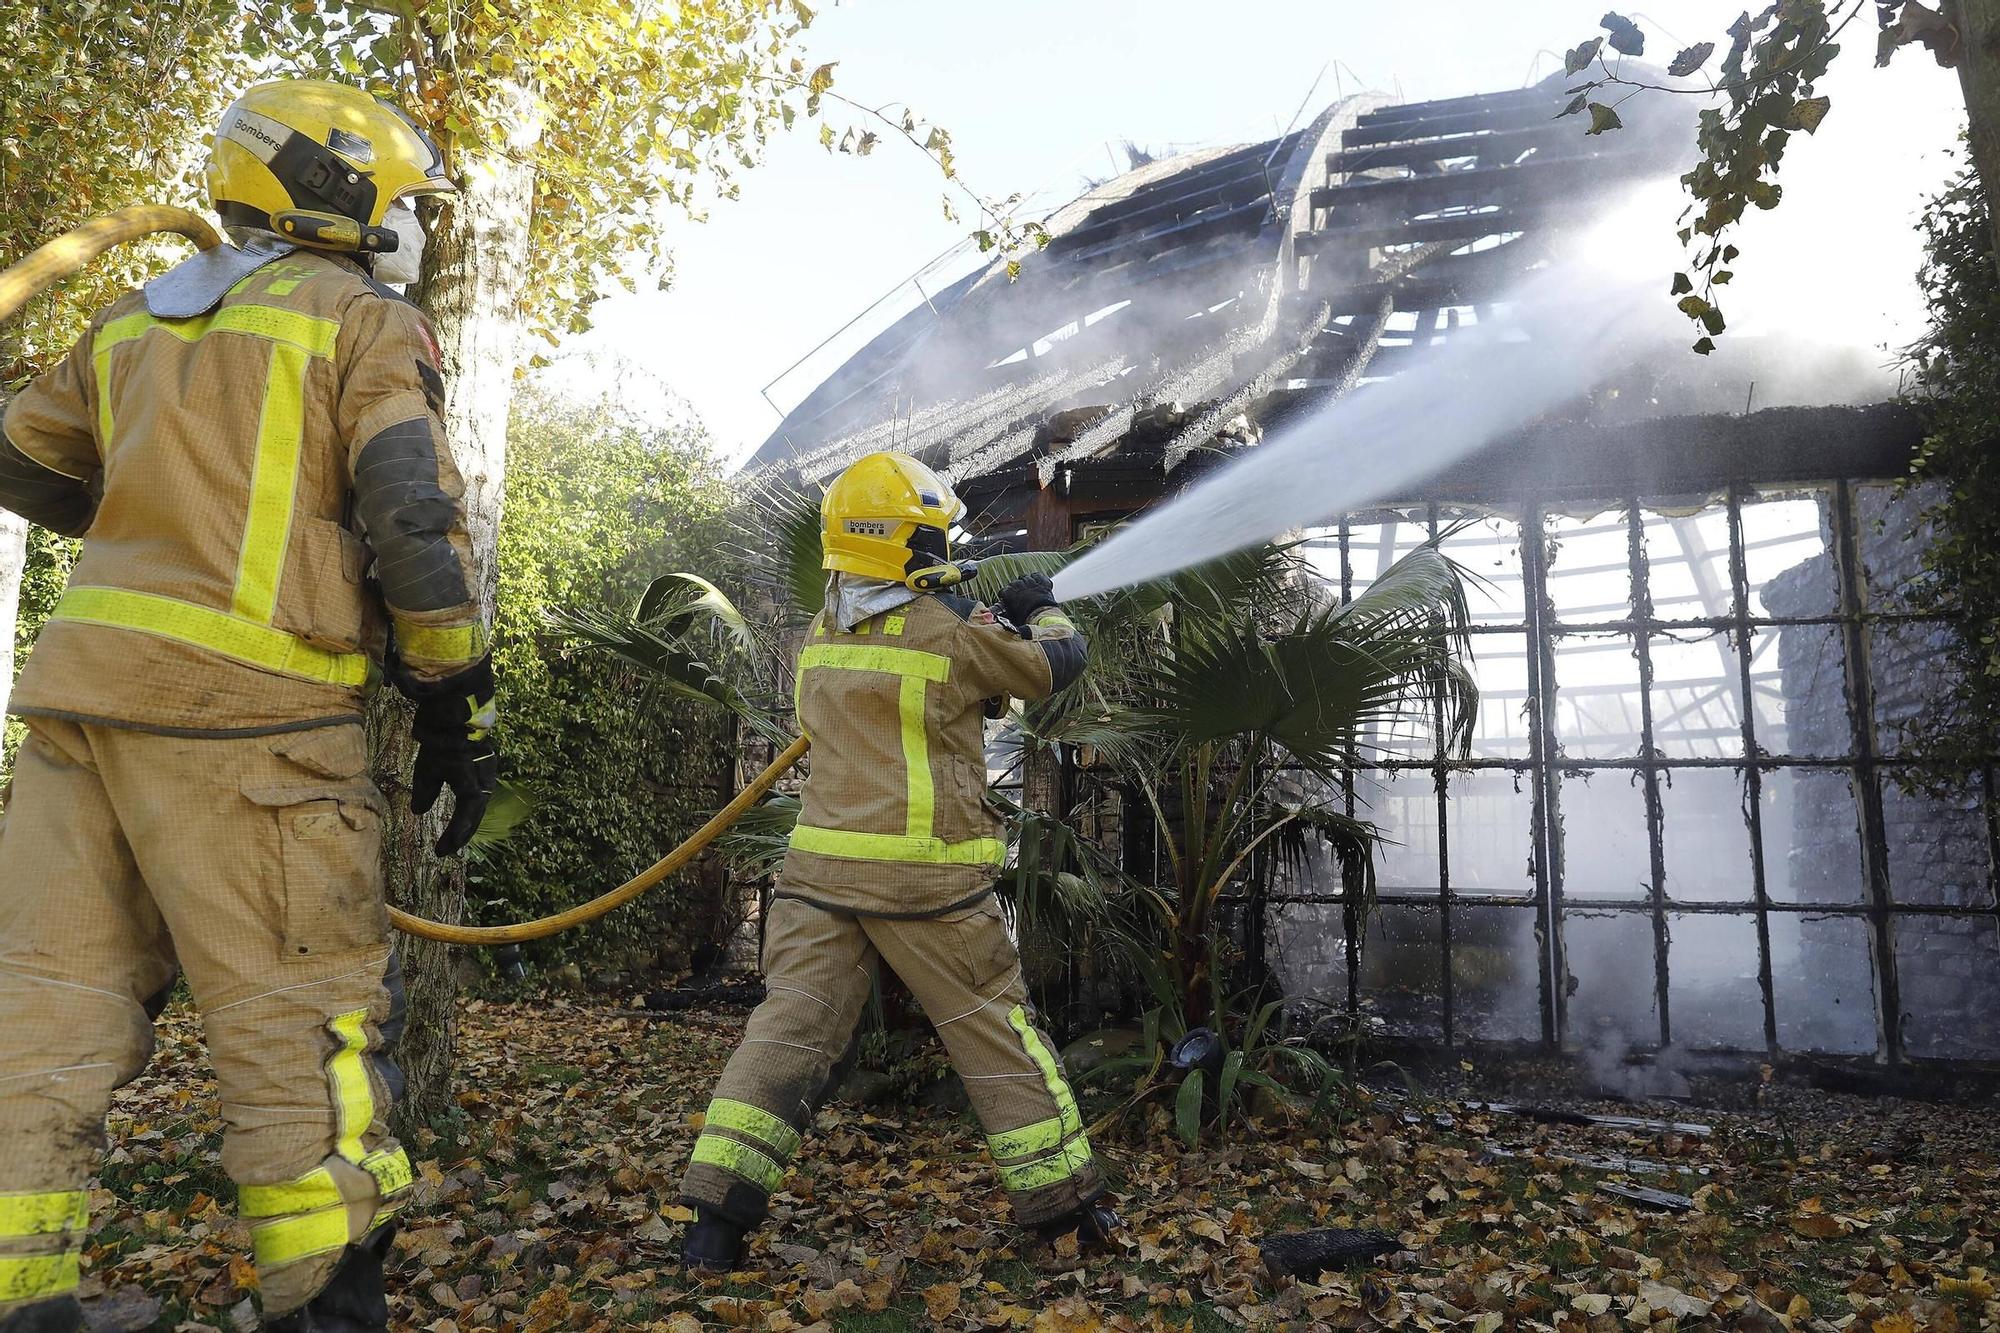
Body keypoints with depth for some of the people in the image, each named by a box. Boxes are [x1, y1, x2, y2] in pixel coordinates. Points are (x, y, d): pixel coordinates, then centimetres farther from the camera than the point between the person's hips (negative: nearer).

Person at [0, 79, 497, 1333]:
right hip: (247, 712, -6)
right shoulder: (368, 325, 2)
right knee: (306, 1016, -1)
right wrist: (459, 712, -4)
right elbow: (418, 526, -8)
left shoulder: (133, 323, 21)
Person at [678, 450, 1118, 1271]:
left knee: (788, 1030, 6)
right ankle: (1063, 1199, 22)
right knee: (997, 1035, 9)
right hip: (926, 879, -4)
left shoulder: (821, 633, 10)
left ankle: (717, 1215, 3)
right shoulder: (956, 629, -8)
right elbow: (1057, 666, 5)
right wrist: (1042, 611, 26)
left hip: (820, 871, 5)